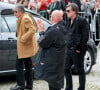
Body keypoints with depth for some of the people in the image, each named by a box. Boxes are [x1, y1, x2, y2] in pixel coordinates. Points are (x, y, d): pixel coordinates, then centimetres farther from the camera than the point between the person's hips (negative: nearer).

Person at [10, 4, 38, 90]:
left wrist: (23, 38, -26)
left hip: (25, 46, -11)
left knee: (19, 64, -7)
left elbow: (32, 30, -27)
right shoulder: (23, 18, 16)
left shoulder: (25, 18, -16)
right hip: (28, 46, 11)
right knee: (28, 65, 14)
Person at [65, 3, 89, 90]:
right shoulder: (69, 21, 13)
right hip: (69, 50, 8)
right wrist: (67, 46, 11)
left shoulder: (82, 21, -11)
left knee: (80, 70, 3)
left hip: (77, 51, -8)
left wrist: (79, 49, -15)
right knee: (66, 69, 12)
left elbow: (85, 36, -15)